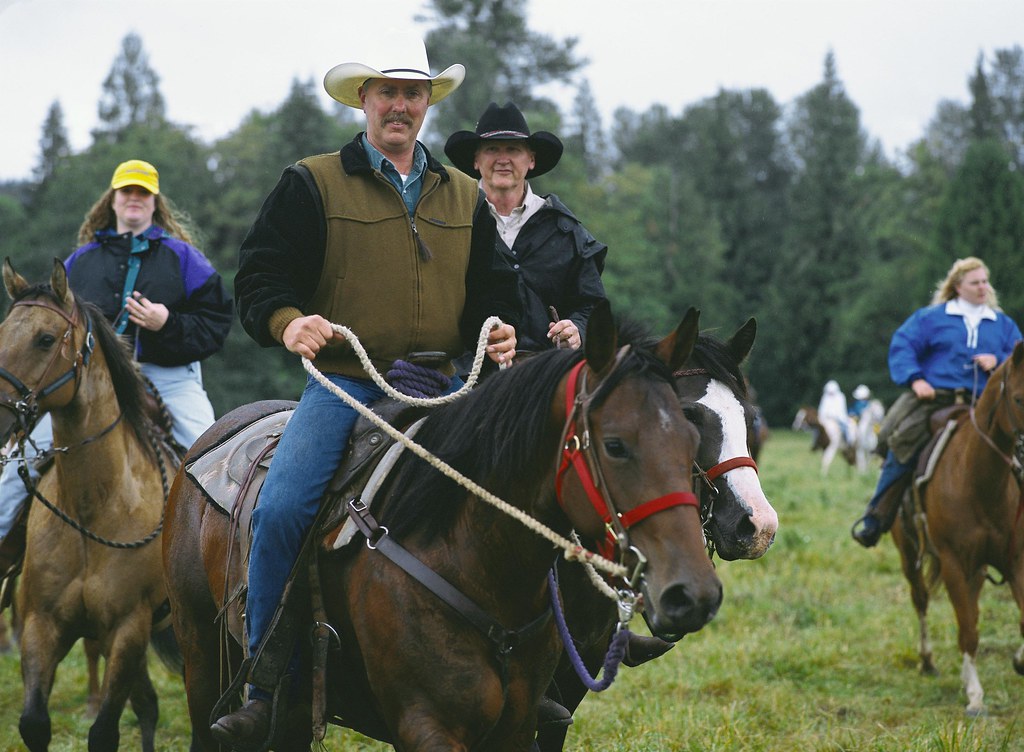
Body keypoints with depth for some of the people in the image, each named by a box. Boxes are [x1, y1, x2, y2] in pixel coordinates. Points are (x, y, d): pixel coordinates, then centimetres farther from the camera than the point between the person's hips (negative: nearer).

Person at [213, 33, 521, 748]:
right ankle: (264, 687, -14)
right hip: (344, 379, -3)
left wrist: (498, 327, -1)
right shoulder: (312, 184, 6)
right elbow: (259, 276, 2)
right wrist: (286, 321, -20)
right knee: (281, 507, -24)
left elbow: (492, 287, 22)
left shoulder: (465, 196, 18)